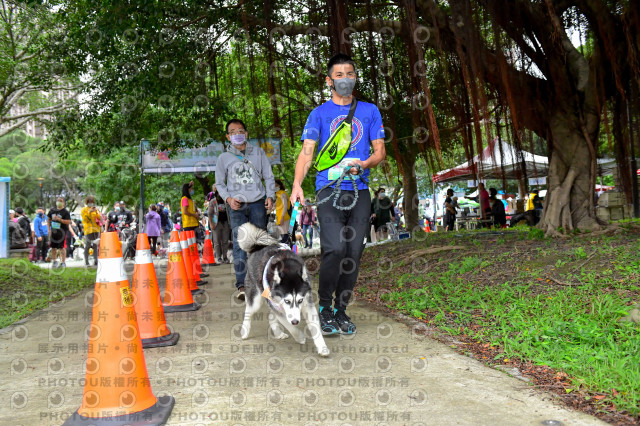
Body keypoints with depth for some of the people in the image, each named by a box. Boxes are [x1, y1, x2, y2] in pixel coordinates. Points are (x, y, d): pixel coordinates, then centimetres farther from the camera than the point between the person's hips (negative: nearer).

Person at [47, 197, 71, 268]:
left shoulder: (65, 212, -5)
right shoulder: (52, 210, 11)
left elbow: (68, 221, -13)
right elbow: (49, 220, 20)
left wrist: (59, 219, -22)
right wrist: (49, 229, 9)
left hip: (62, 232, -5)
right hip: (53, 231, 5)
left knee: (62, 247, -7)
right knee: (53, 247, 10)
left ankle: (63, 262, -1)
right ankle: (54, 261, 22)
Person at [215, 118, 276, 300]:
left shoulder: (258, 152, 10)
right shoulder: (224, 157, 7)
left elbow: (268, 176, 12)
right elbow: (219, 184, 12)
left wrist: (270, 195, -2)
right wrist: (228, 198, -5)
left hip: (257, 203, 1)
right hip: (236, 205, -1)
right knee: (239, 242, -13)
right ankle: (241, 285, -17)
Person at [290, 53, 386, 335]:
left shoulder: (369, 111, 16)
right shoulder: (319, 114, 9)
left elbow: (380, 151, 12)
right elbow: (307, 152, 0)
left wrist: (363, 164, -11)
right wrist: (297, 184, -17)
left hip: (360, 191, 3)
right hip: (329, 189, -3)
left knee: (354, 253, 1)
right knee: (335, 250, -17)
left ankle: (341, 311, 15)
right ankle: (324, 309, 1)